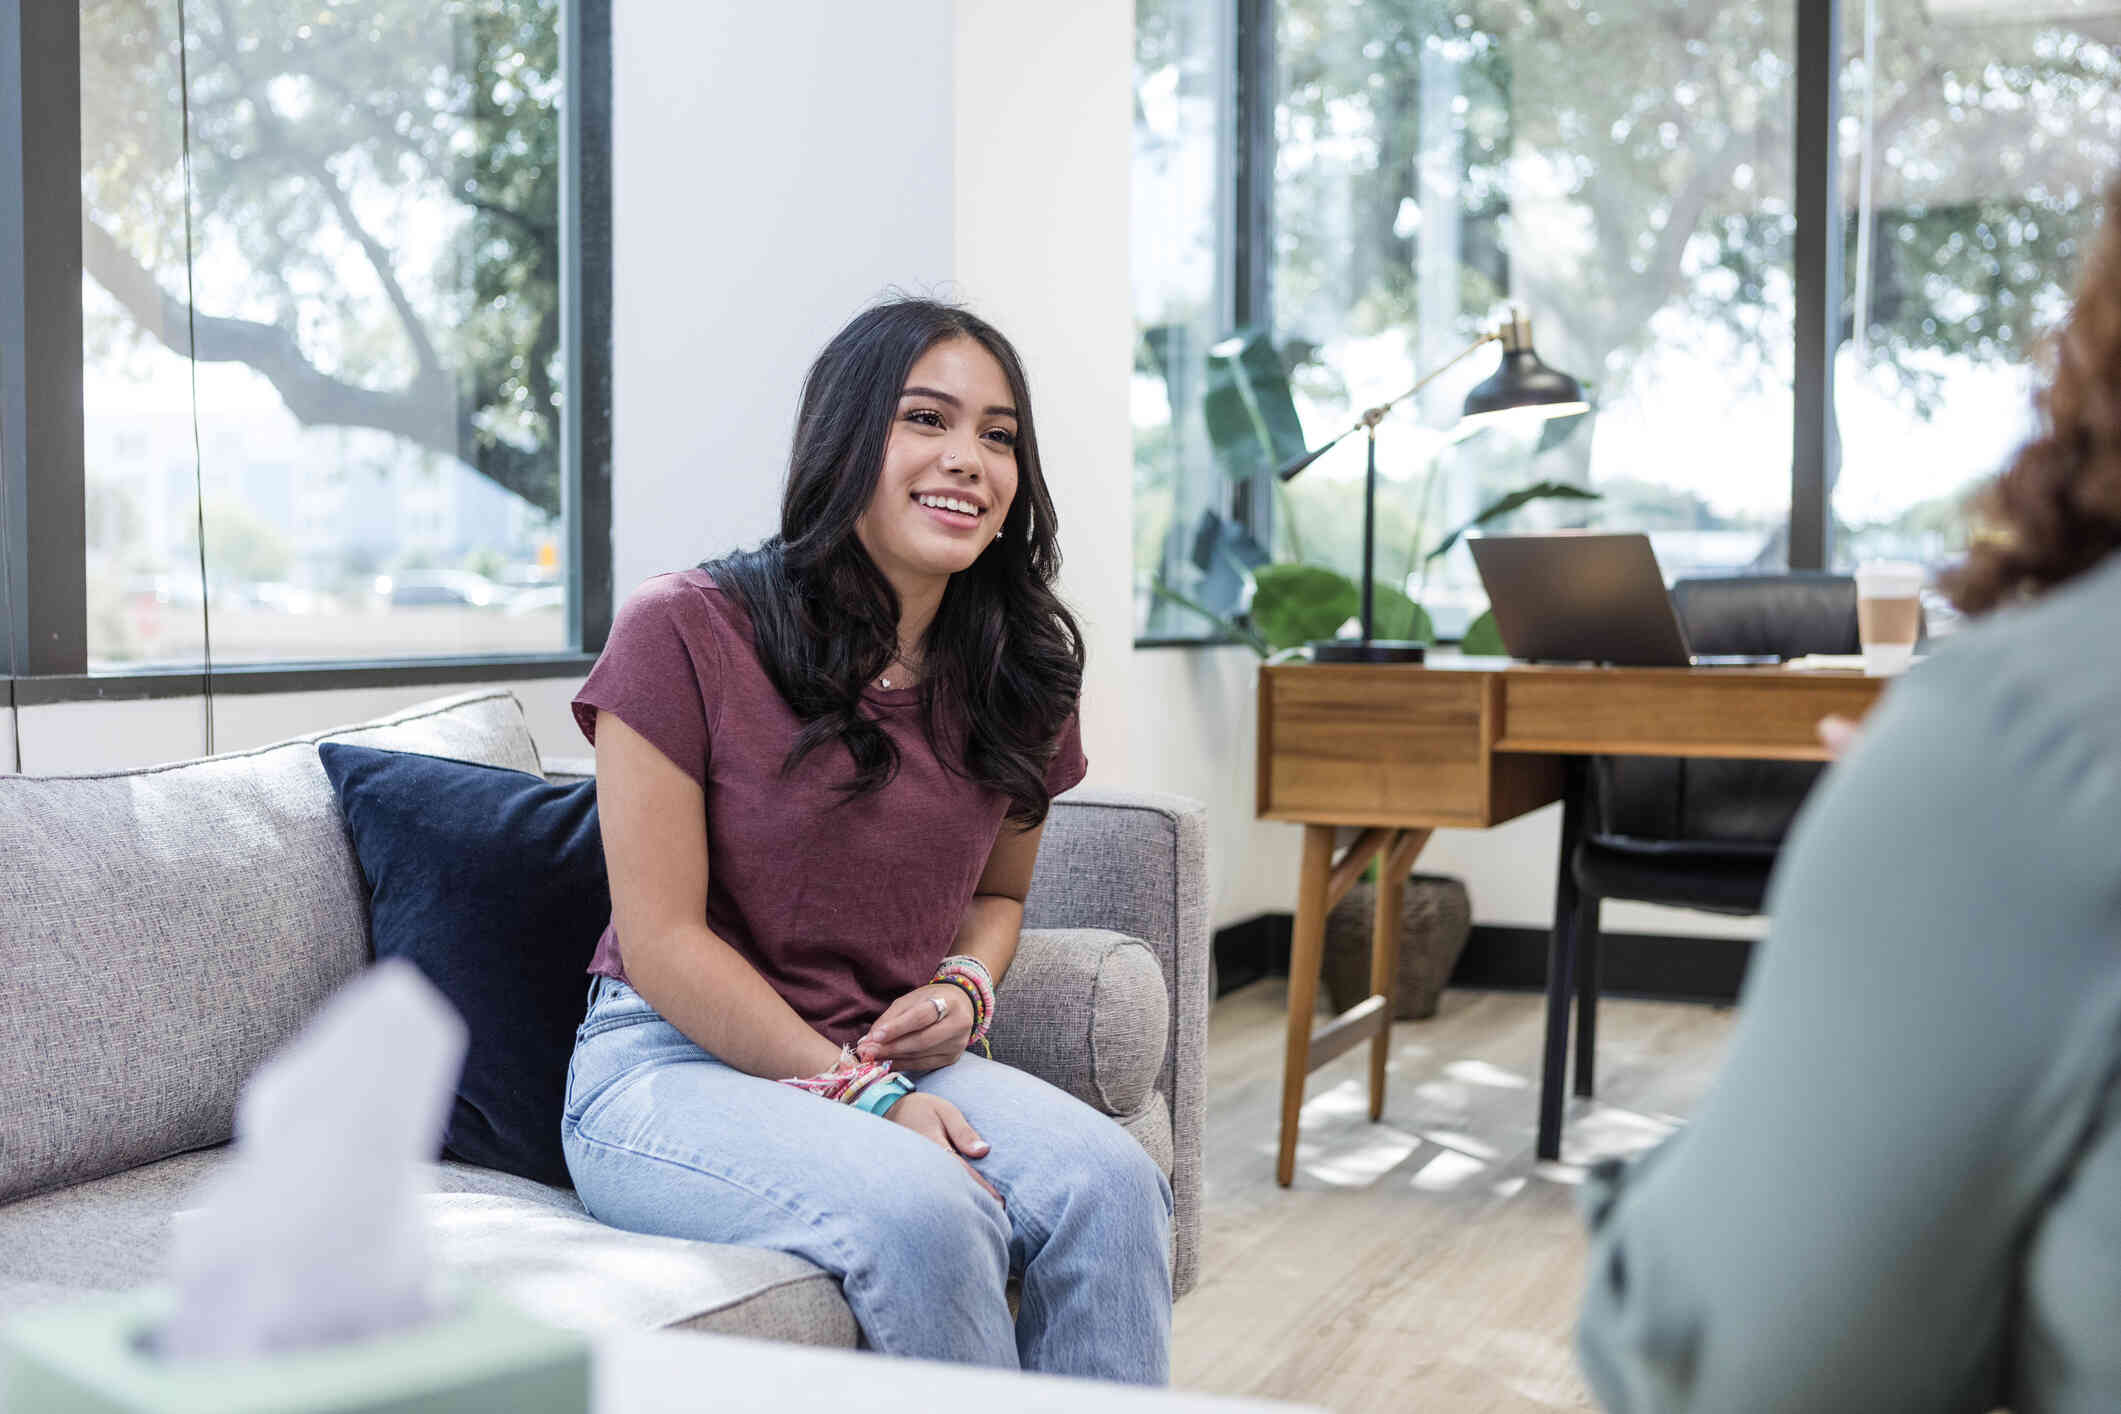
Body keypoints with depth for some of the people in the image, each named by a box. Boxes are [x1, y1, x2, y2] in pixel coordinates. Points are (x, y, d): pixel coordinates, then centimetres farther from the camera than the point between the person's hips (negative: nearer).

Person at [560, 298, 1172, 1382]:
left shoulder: (1017, 675, 6)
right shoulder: (687, 632, -11)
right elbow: (664, 940, -12)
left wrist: (967, 987, -3)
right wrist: (858, 1091, -17)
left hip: (895, 1060, 5)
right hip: (675, 1065, -5)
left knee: (1110, 1182, -24)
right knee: (921, 1212, -33)